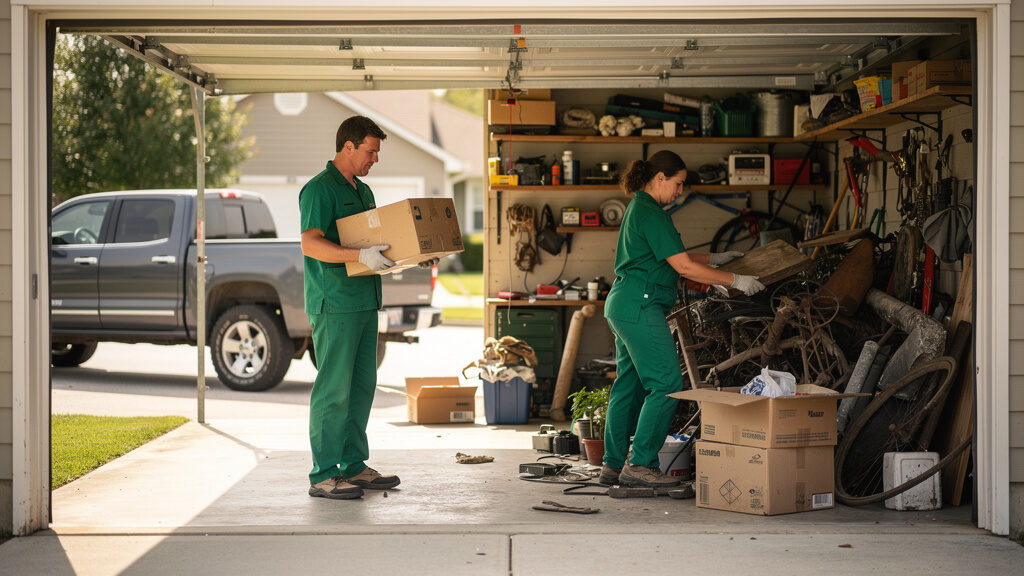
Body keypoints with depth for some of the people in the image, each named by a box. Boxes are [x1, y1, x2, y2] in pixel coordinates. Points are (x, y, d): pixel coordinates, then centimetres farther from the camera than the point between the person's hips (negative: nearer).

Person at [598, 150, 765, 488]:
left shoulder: (638, 209, 18)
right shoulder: (651, 214, -14)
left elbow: (670, 258, 28)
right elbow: (683, 267, -17)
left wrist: (715, 258, 28)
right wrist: (736, 281, -11)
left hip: (623, 307, 11)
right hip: (640, 307, -11)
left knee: (629, 384, 12)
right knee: (666, 382, -10)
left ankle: (613, 465, 16)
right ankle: (640, 464, -9)